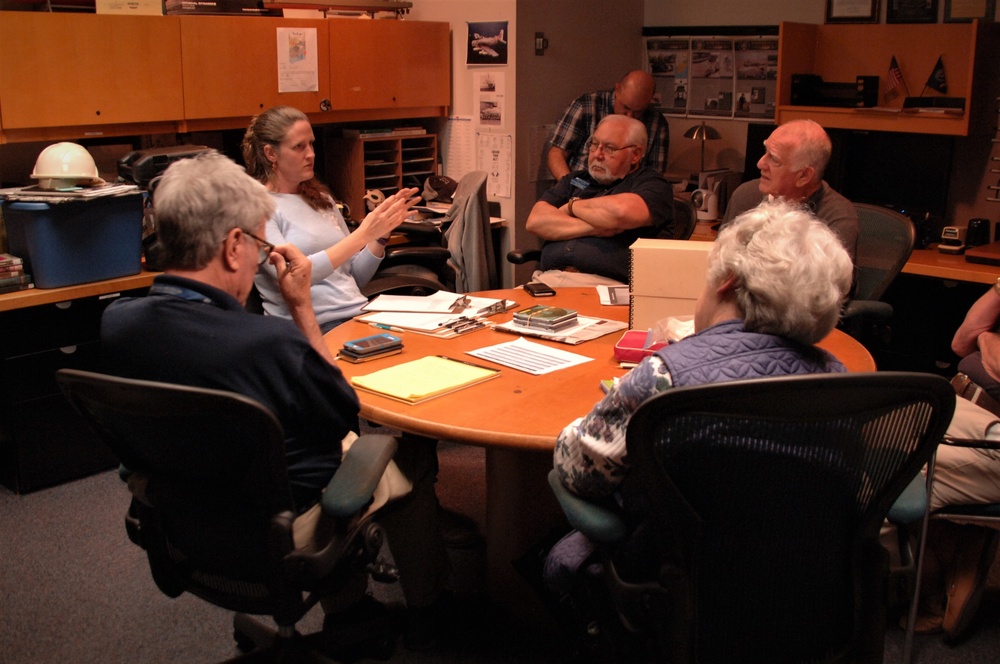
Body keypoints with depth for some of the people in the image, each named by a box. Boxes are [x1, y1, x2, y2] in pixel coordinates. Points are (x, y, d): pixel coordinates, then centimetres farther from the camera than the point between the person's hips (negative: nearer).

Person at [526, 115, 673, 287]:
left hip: (607, 286, -4)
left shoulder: (653, 185, 7)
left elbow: (622, 211, -16)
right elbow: (534, 221, 8)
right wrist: (593, 227, -5)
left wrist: (572, 205, 3)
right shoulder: (574, 180, 22)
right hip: (549, 279, 5)